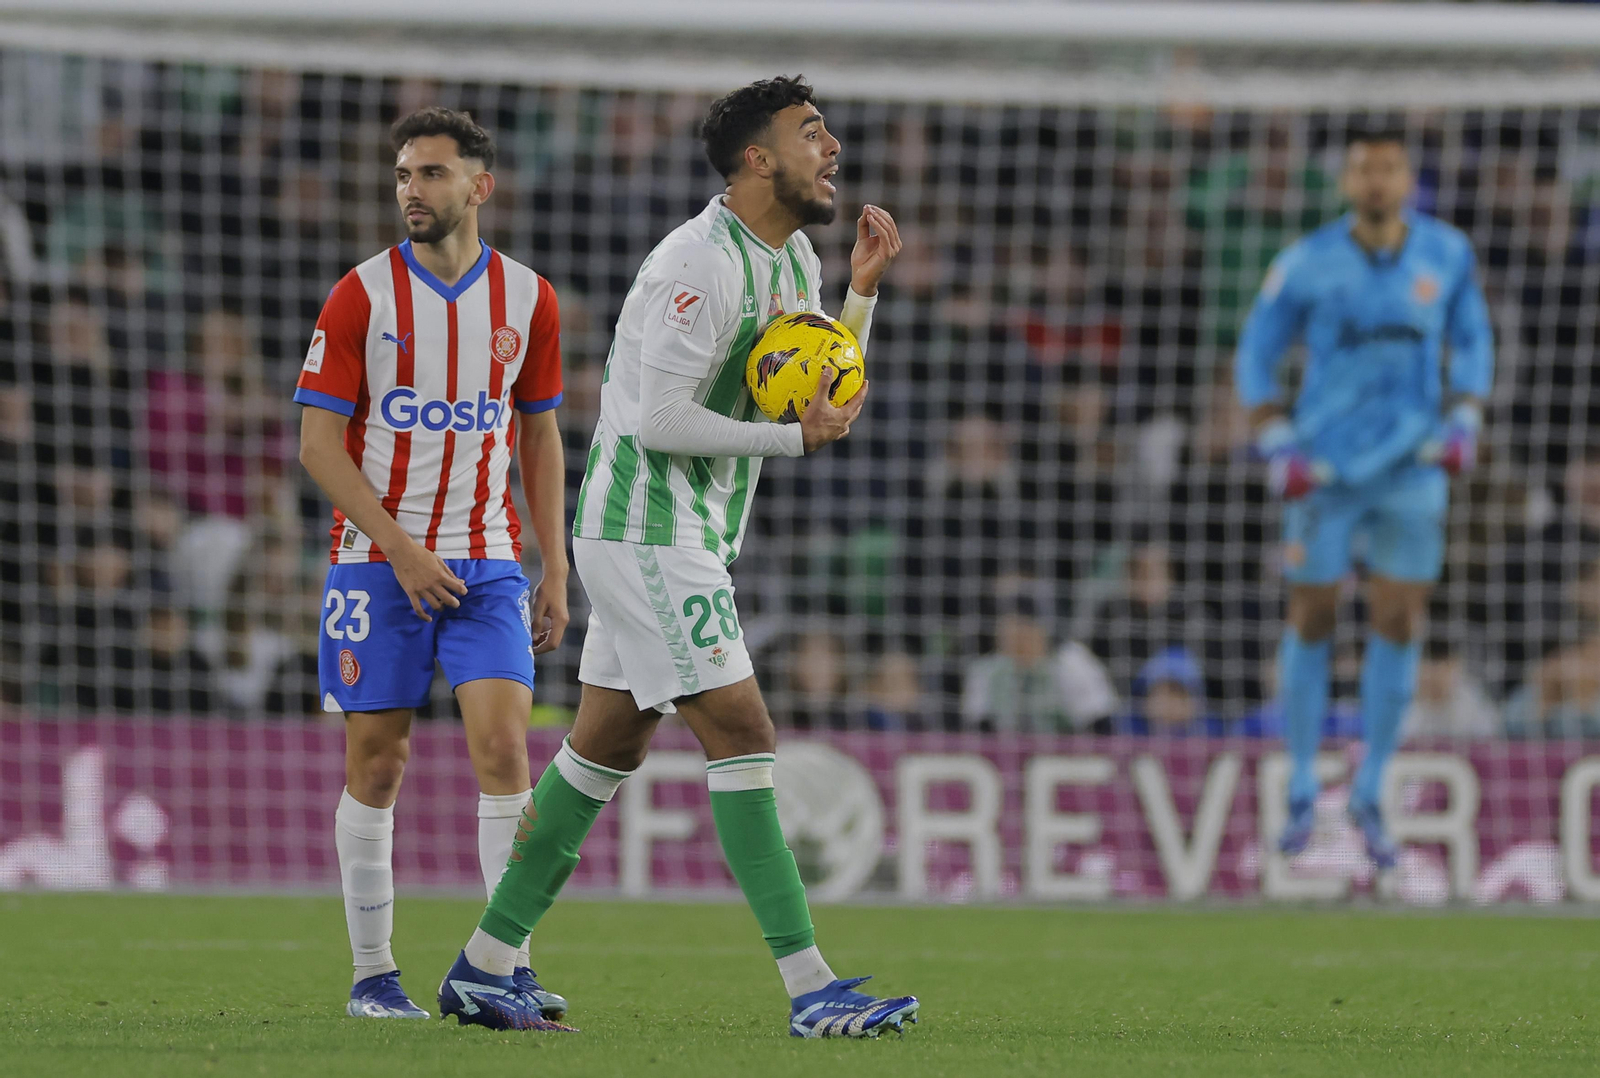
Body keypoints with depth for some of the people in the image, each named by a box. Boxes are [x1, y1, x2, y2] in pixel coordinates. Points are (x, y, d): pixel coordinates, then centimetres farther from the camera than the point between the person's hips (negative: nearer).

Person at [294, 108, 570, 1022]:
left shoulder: (529, 299, 5)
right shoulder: (362, 295, -3)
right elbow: (319, 441, -4)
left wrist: (556, 572, 7)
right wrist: (400, 550, -13)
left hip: (487, 563, 1)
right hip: (377, 560, -1)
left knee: (505, 742, -11)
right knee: (377, 763, 1)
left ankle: (509, 968, -10)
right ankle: (374, 974, 10)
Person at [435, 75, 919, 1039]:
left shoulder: (793, 259, 12)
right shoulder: (701, 264, -19)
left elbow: (826, 401, 18)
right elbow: (657, 418, -23)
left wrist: (865, 287, 5)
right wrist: (794, 436, -17)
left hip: (690, 535, 10)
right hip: (646, 532, -10)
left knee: (609, 745, 12)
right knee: (742, 732, -13)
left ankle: (486, 967, 19)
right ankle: (810, 989, -16)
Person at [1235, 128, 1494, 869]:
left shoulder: (1447, 254, -1)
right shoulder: (1307, 265, -8)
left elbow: (1472, 342, 12)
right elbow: (1255, 355, 1)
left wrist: (1464, 423, -2)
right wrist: (1278, 448, -9)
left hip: (1411, 470, 2)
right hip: (1326, 468, -1)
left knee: (1398, 623, 0)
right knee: (1310, 619, 2)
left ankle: (1369, 795, 14)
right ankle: (1301, 793, 17)